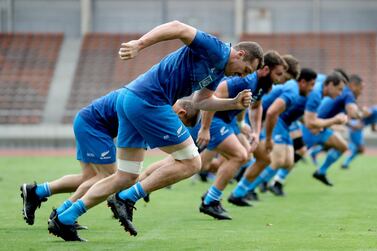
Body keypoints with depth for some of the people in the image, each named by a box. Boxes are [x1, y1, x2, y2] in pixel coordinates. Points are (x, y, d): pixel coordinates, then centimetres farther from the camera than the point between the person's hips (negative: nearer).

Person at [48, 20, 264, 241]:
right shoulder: (217, 50, -9)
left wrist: (235, 103, 14)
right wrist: (140, 44, -29)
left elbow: (201, 101, 26)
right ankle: (127, 198, -4)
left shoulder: (219, 71, 20)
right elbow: (178, 28, -20)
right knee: (190, 162, -2)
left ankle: (64, 220, 9)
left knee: (126, 178, 12)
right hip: (148, 101, -10)